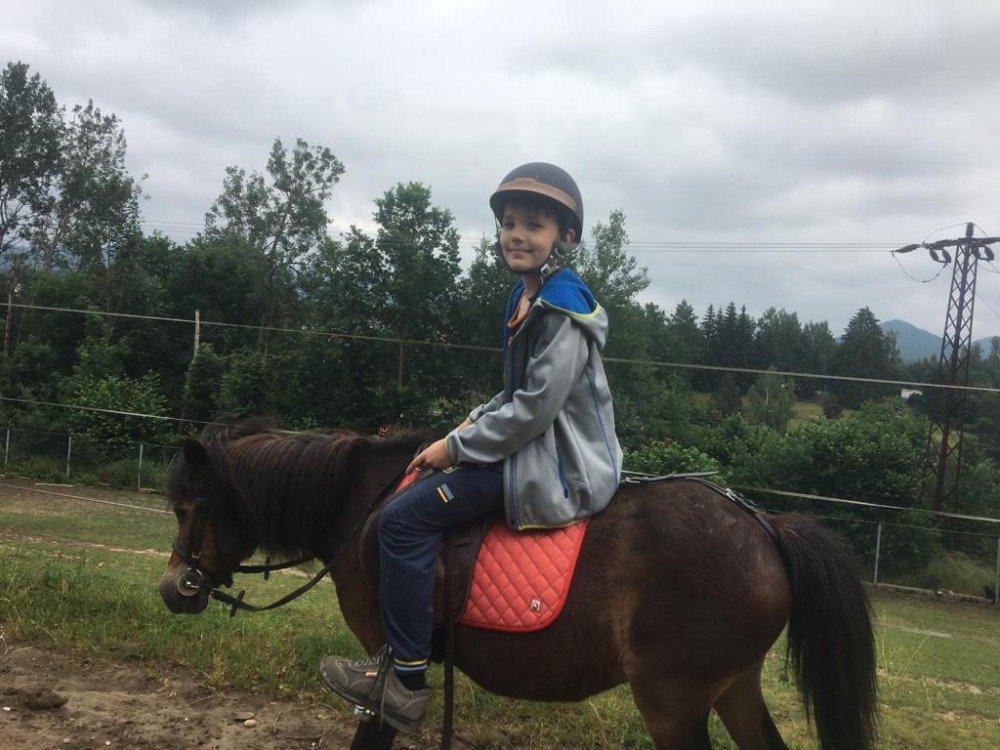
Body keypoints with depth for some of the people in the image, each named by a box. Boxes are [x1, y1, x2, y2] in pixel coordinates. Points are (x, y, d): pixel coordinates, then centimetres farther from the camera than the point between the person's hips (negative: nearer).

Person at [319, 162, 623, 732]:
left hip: (557, 466, -11)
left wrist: (456, 448, -14)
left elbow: (534, 408, -23)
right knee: (426, 488, 20)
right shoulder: (528, 296, 12)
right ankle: (412, 648, 29)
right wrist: (471, 425, 4)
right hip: (539, 444, 11)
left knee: (405, 518, -13)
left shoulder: (564, 307, -18)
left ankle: (407, 682, -4)